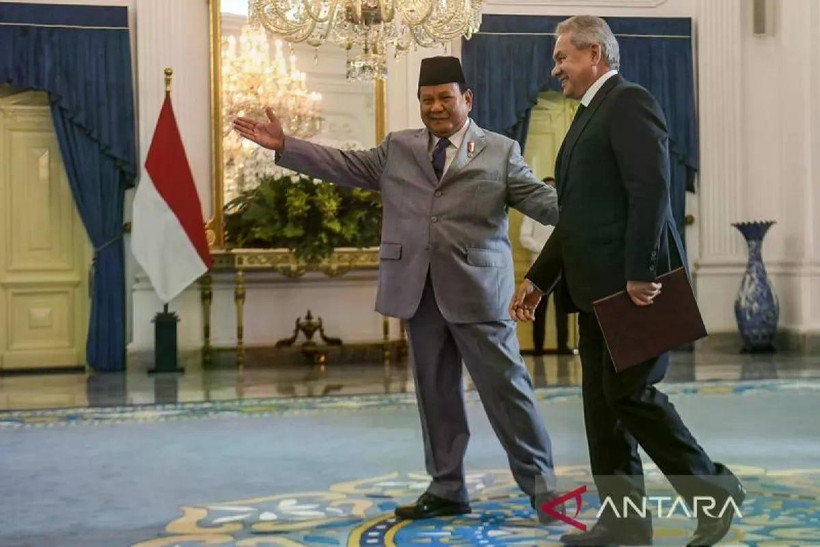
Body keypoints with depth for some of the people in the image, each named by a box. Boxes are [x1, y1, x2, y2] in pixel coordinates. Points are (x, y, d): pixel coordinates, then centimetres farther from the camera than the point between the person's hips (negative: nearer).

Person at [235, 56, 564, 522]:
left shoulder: (501, 151, 4)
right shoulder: (398, 148, 14)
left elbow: (541, 200, -2)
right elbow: (344, 166, 17)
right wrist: (284, 146, 12)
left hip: (477, 289, -3)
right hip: (420, 290, 4)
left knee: (506, 386, -1)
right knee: (435, 392, 10)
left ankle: (541, 485, 12)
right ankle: (447, 490, 21)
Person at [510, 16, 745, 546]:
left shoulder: (629, 102, -8)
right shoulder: (590, 114, 20)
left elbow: (650, 192, -20)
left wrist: (639, 274, -24)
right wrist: (539, 277, 19)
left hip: (632, 284, -10)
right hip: (598, 286, 10)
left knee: (630, 392, -8)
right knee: (602, 402, 8)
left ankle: (713, 490, 9)